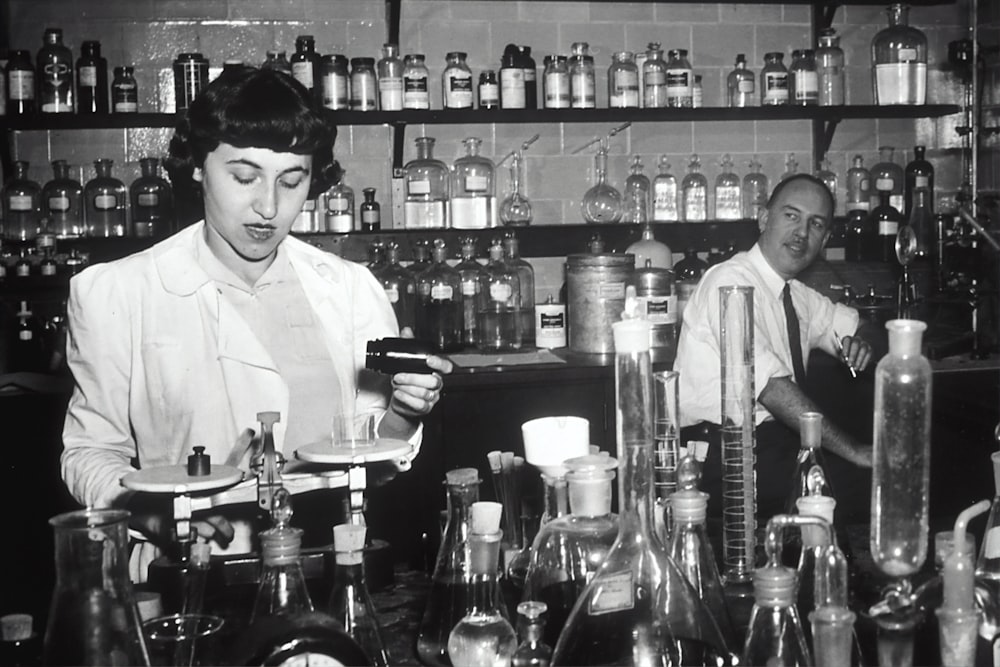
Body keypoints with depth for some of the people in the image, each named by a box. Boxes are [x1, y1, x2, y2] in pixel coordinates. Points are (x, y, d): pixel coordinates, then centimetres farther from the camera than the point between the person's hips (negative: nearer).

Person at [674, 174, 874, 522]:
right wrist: (853, 450, -24)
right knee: (865, 481, -22)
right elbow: (770, 386, -24)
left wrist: (857, 345, 4)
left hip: (780, 438, 8)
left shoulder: (798, 295, 12)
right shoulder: (732, 281, -14)